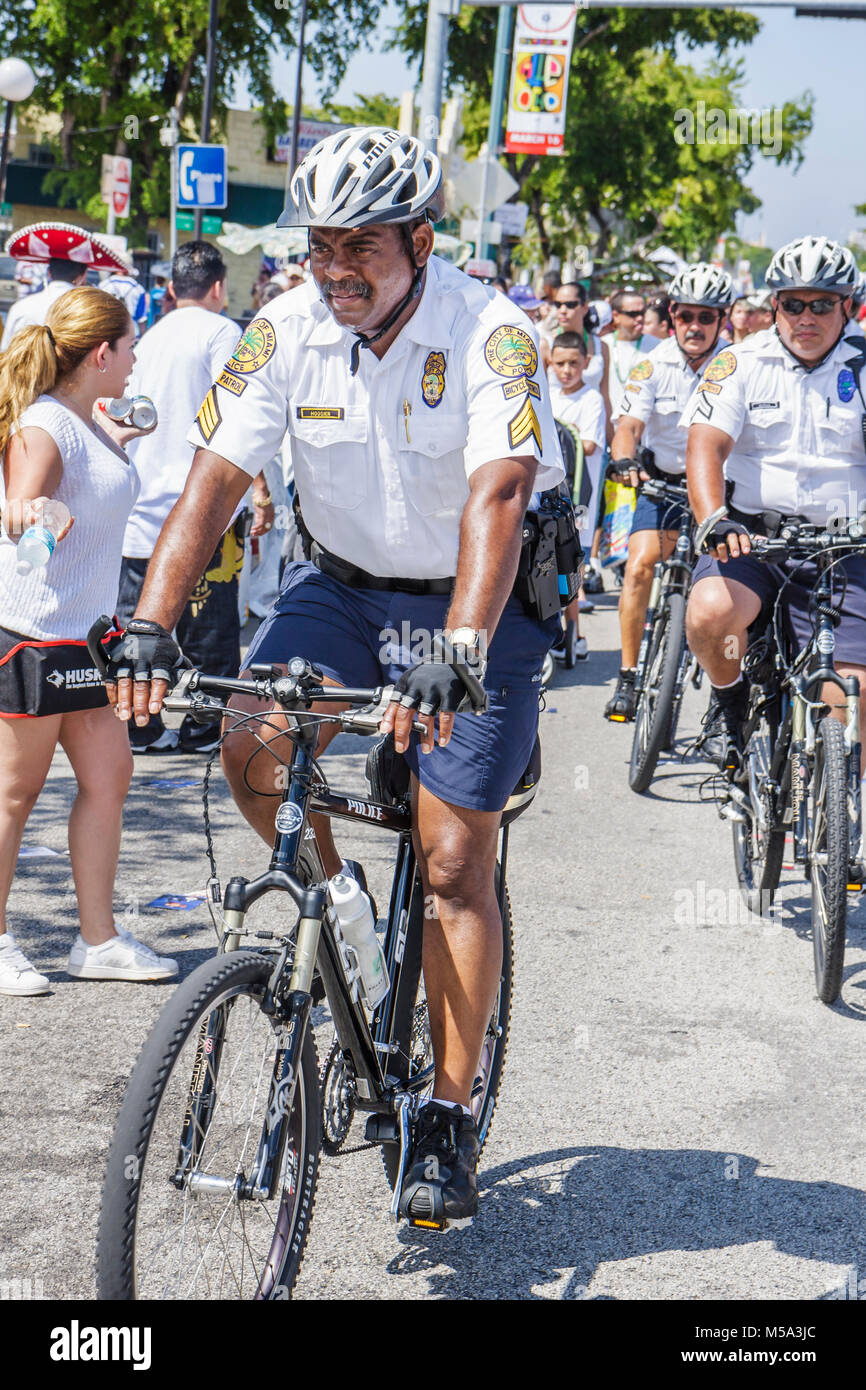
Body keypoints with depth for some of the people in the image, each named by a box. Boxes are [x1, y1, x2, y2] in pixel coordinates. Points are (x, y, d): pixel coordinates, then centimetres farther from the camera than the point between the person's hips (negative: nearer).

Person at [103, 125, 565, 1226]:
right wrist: (149, 627, -29)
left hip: (470, 601, -4)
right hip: (340, 584, 4)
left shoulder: (490, 336, -23)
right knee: (251, 750, -22)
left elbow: (496, 499, -36)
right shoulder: (288, 331, -11)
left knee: (454, 864, -5)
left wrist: (456, 654, -50)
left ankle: (450, 1119, 7)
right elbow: (214, 478, -16)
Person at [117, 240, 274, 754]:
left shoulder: (150, 337, 16)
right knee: (209, 621, 1)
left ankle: (140, 726, 9)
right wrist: (260, 489, -15)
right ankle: (206, 727, 3)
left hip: (140, 503, 6)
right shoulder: (220, 331, -5)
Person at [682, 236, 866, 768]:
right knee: (710, 614, -31)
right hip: (750, 534, 0)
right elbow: (707, 445, -12)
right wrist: (714, 521, -31)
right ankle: (730, 697, 3)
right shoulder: (742, 363, 1)